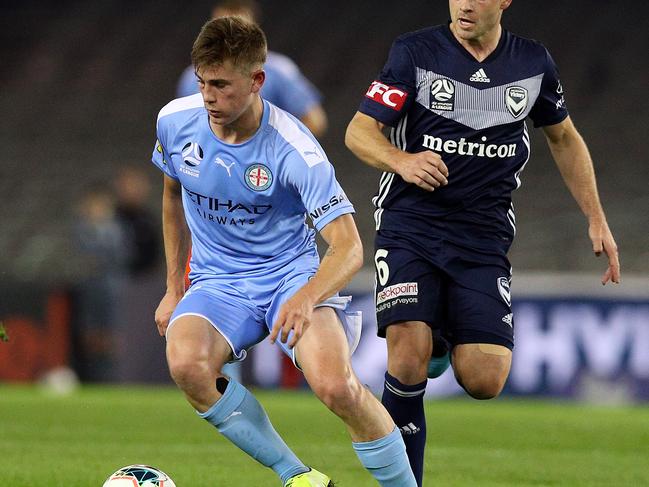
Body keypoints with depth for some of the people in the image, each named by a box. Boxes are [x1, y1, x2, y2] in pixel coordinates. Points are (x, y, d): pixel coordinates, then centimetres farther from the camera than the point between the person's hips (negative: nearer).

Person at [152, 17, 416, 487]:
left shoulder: (293, 149, -20)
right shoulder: (176, 121, -5)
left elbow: (349, 248, -22)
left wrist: (306, 298, -42)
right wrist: (174, 287, 17)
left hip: (292, 271, -4)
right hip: (218, 283, 4)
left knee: (337, 386, -31)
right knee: (186, 364, -30)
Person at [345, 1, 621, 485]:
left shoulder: (534, 63, 5)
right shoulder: (414, 53, -4)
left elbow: (563, 137, 20)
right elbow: (359, 131, -7)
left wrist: (596, 219, 15)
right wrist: (401, 160, -28)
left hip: (484, 240, 2)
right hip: (410, 229, -2)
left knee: (484, 381, -10)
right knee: (410, 362, -22)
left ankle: (446, 342, 25)